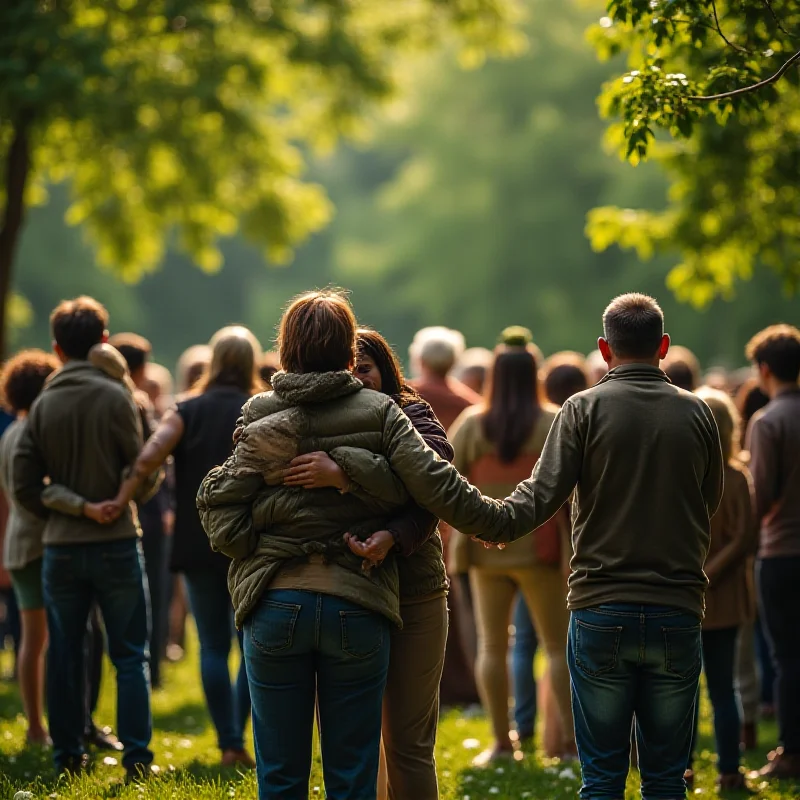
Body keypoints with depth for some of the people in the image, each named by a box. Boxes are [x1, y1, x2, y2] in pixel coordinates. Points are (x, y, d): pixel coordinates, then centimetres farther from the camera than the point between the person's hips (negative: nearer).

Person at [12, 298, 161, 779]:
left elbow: (24, 485, 0)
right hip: (116, 542, -3)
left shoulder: (43, 404, 2)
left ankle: (68, 757, 15)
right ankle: (137, 759, -2)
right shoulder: (115, 397, -9)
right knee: (130, 655, 3)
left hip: (60, 546, 3)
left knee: (65, 654, 12)